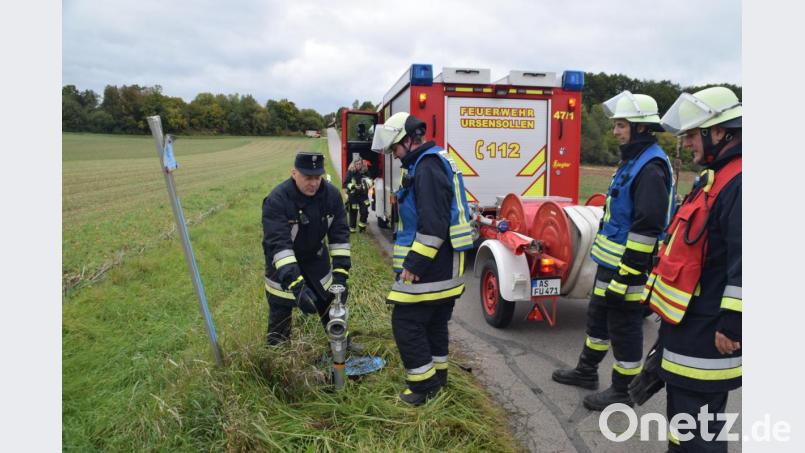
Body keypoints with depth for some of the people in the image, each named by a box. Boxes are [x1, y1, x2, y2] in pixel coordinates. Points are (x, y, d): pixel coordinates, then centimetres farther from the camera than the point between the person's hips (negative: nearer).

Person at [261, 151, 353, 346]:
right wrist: (297, 285, -46)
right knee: (280, 316, 4)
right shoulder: (276, 200, -30)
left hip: (316, 258, 4)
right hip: (283, 263, -4)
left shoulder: (332, 194, -16)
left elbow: (339, 234, -13)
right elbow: (278, 244, -37)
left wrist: (340, 274, -23)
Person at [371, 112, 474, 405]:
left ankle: (424, 387, 6)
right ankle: (437, 378, 31)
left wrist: (413, 264, -22)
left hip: (429, 267, -11)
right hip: (443, 266, 11)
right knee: (434, 321, 19)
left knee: (406, 323, -3)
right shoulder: (429, 164, 17)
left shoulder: (427, 167, -18)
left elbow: (433, 224, -26)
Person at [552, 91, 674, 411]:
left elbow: (647, 228, -26)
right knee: (598, 316, 20)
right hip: (610, 262, 10)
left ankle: (621, 392, 19)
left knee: (624, 327, 3)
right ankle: (587, 371, 37)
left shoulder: (651, 167, -20)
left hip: (627, 267, -10)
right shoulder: (633, 161, 12)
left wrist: (624, 277, -25)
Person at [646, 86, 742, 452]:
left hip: (707, 331, -11)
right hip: (688, 320, 11)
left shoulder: (738, 184, -22)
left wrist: (732, 325, -22)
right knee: (681, 404, 25)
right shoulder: (718, 176, 13)